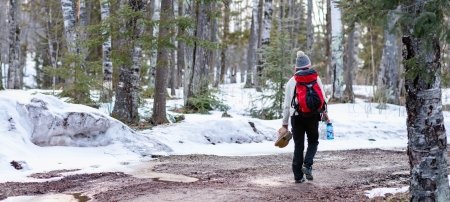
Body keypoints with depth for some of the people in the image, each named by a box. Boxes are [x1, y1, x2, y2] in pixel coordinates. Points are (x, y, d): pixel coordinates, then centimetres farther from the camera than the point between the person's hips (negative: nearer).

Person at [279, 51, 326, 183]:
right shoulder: (315, 78, 2)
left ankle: (298, 176, 6)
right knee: (313, 141, 17)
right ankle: (307, 165, -6)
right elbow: (322, 97, -1)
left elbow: (287, 104, 5)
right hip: (313, 116, -1)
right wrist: (324, 112, 15)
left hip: (296, 117, 1)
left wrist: (284, 124, 9)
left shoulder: (291, 81, 5)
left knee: (298, 146, 8)